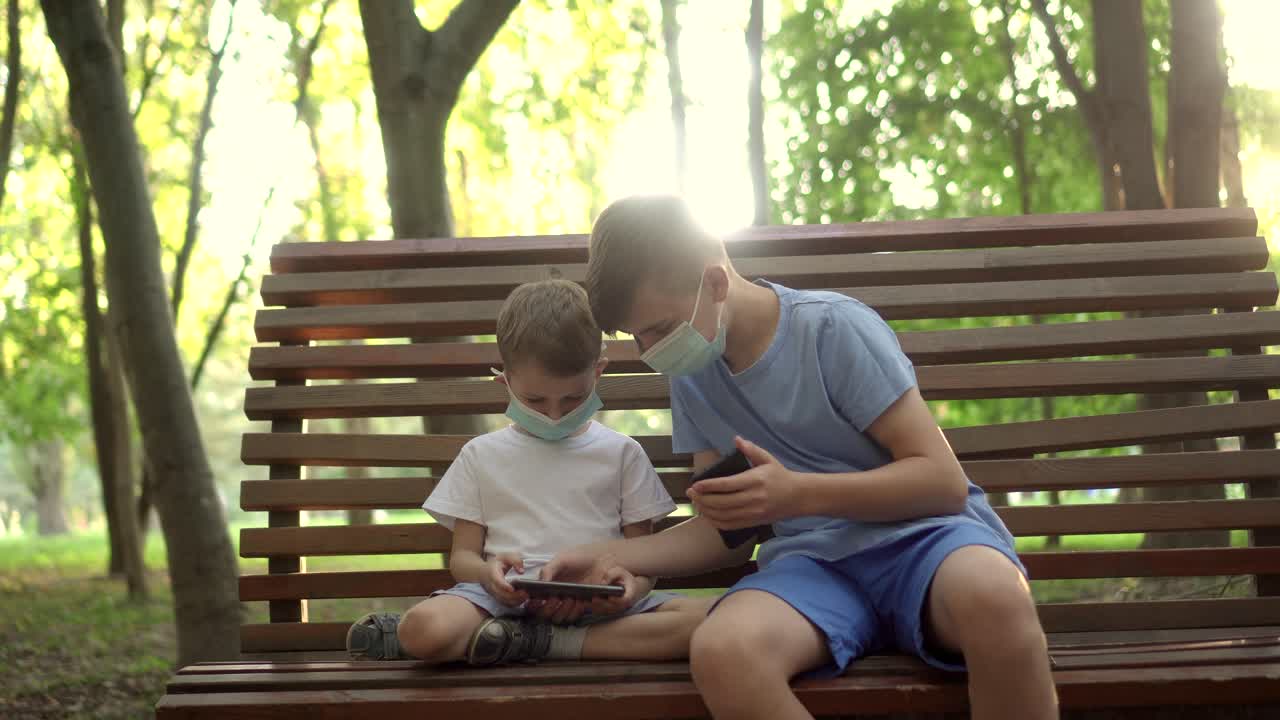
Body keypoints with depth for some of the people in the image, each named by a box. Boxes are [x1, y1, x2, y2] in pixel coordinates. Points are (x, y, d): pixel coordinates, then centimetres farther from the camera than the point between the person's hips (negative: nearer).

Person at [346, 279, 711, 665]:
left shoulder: (621, 453, 17)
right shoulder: (481, 455, 18)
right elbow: (462, 555, 15)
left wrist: (633, 586, -12)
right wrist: (487, 572, -12)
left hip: (597, 602, 3)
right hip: (510, 598, -3)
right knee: (428, 626, -39)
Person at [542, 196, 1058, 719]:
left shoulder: (835, 328, -7)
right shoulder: (691, 376, 11)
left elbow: (944, 481, -8)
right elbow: (728, 531, 15)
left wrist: (799, 493, -20)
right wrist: (612, 556, -1)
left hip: (918, 534, -3)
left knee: (992, 597, -41)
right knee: (721, 653, -33)